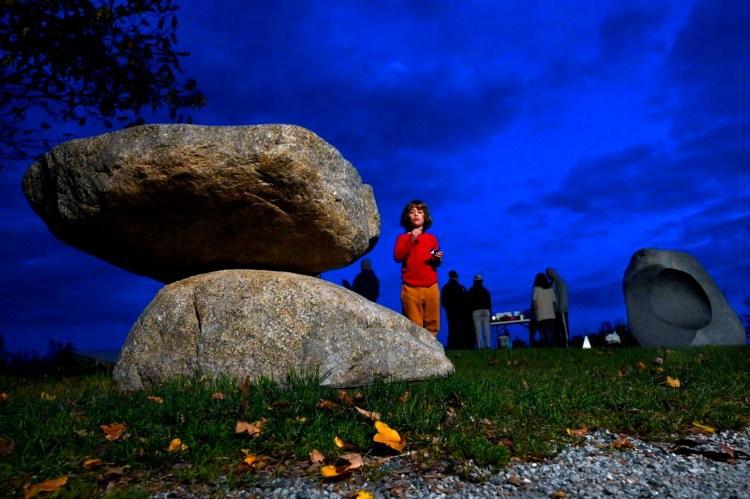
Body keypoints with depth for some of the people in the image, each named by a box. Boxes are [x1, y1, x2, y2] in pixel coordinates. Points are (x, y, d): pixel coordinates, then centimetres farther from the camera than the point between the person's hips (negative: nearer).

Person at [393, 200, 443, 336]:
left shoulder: (432, 238, 14)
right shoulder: (403, 238, 7)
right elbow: (397, 257, -9)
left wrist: (438, 259, -1)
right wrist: (411, 240, -13)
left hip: (431, 287, 3)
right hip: (411, 288, -3)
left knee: (432, 325, 2)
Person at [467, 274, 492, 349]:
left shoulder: (471, 291, 7)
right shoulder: (485, 290, 13)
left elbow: (469, 303, 5)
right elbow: (489, 302, 12)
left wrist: (470, 312, 10)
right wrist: (489, 312, 16)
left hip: (476, 312, -2)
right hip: (485, 311, 2)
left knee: (478, 330, -4)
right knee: (486, 329, 1)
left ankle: (480, 346, -9)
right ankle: (487, 345, -5)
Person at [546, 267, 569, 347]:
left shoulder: (561, 283, 1)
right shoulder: (551, 284, 18)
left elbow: (563, 296, -7)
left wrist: (561, 308, -16)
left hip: (561, 310, -6)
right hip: (554, 310, 6)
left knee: (564, 327, -7)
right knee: (556, 328, 2)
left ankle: (566, 343, -9)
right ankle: (559, 344, 3)